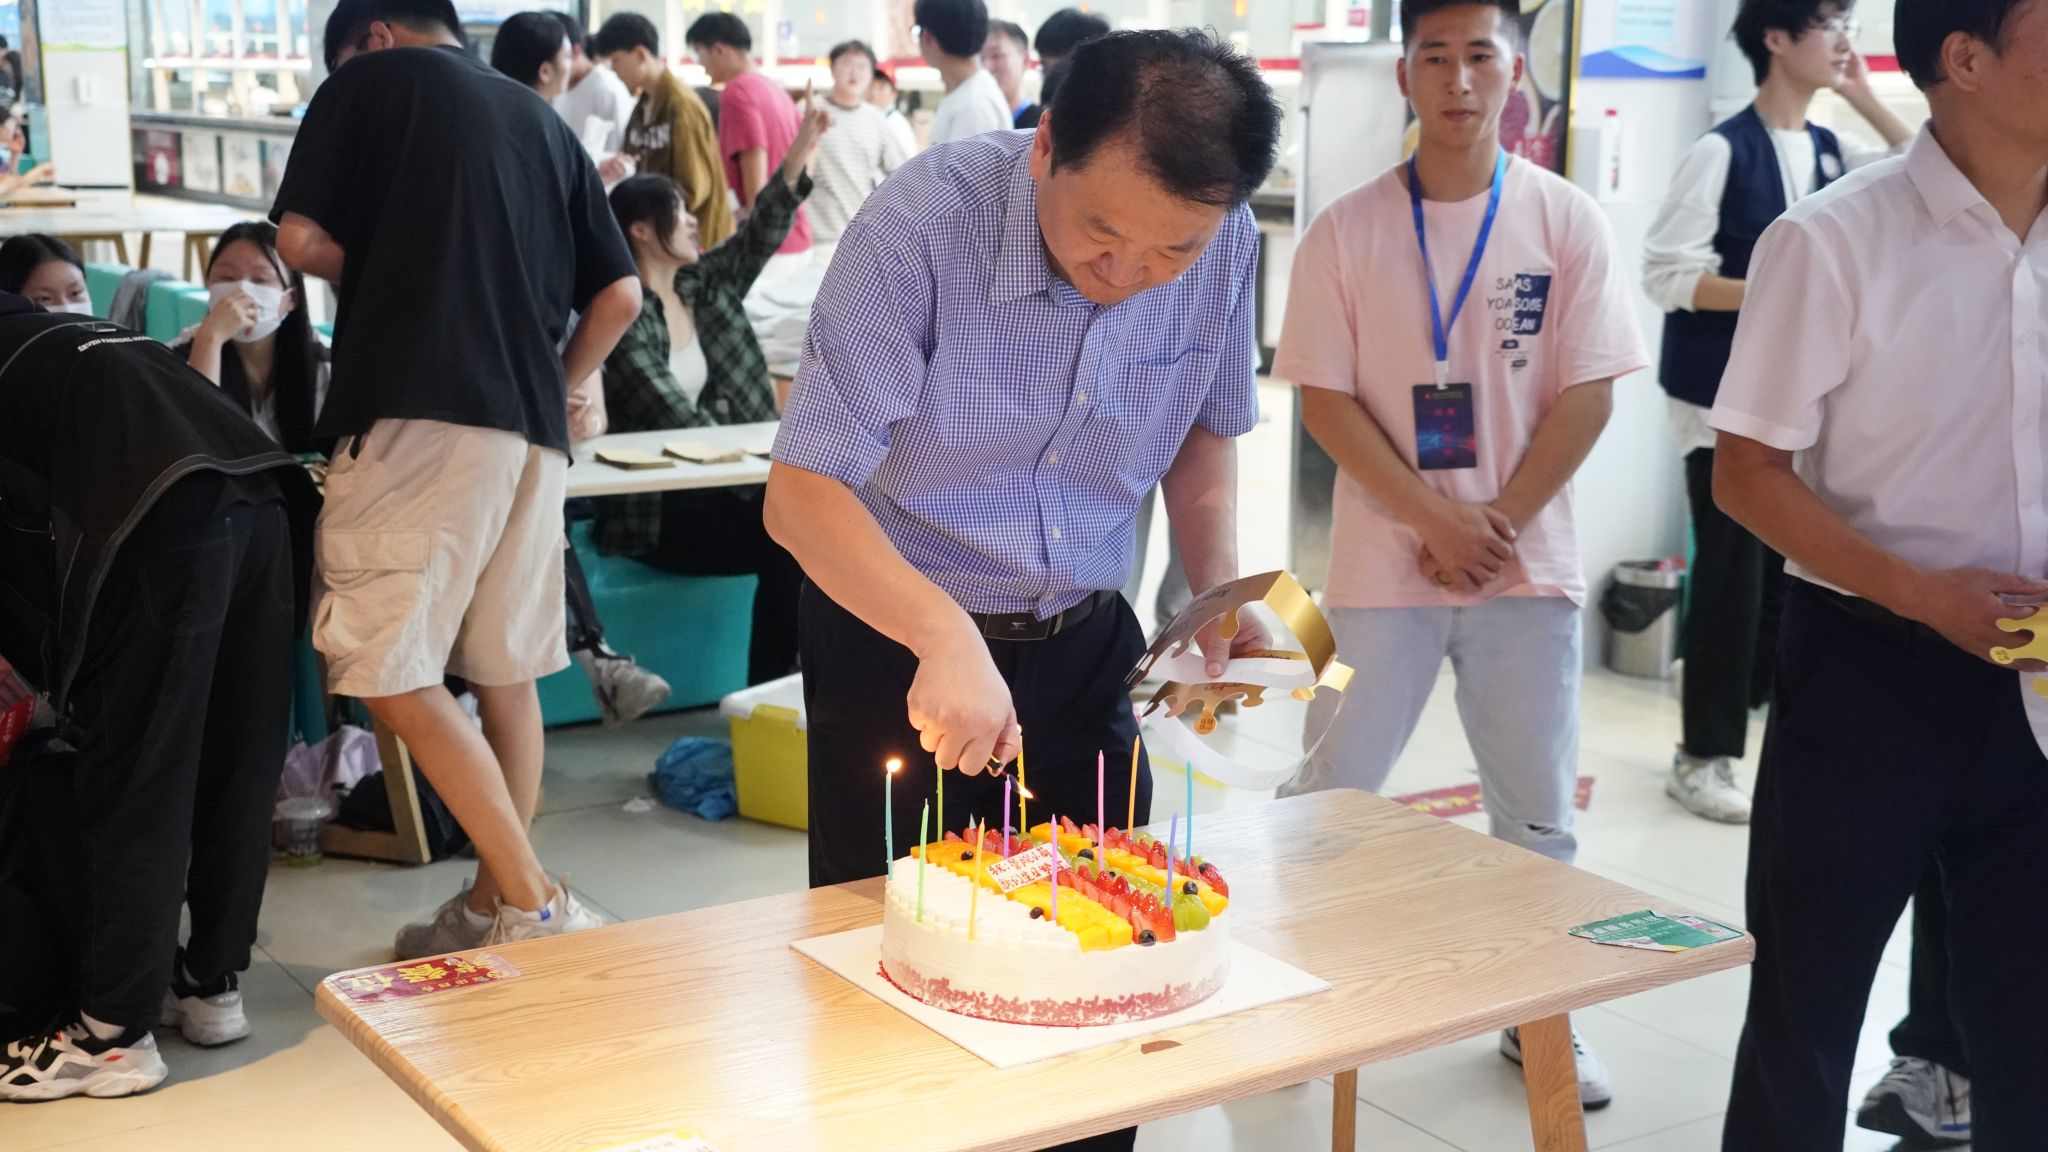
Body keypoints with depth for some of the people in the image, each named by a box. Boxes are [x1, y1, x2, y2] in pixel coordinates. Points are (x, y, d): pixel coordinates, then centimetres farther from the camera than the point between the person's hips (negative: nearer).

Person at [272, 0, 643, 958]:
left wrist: (374, 272, 18)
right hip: (532, 426, 7)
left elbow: (301, 239, -1)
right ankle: (490, 906, 18)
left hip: (417, 410, -7)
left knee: (393, 676, -6)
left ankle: (535, 905, -11)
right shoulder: (542, 120, 21)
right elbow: (619, 295, 16)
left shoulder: (369, 81, 7)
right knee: (506, 674, 12)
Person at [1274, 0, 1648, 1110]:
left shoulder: (1568, 223, -1)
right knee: (1327, 793, 5)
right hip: (1381, 562, -1)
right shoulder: (1346, 230, -3)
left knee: (1536, 809, 10)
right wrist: (1437, 523, -12)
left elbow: (1586, 393, -2)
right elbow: (1325, 399, -5)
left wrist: (1500, 525, -10)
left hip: (1528, 561, 1)